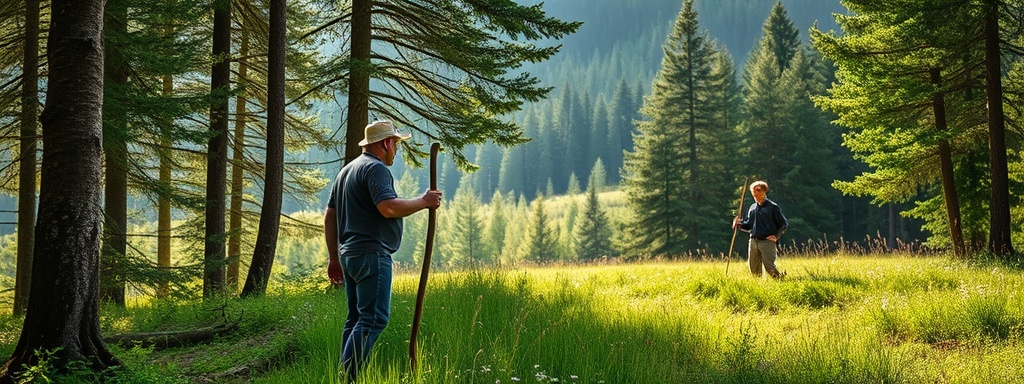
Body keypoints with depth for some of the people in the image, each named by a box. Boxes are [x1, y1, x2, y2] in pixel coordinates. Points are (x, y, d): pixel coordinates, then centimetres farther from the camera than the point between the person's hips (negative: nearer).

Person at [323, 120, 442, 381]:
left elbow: (329, 217, 22)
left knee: (356, 319, 12)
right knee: (374, 318, -12)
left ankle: (345, 376, 12)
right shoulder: (376, 168, -8)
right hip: (371, 255, -10)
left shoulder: (347, 170, 22)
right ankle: (348, 376, -18)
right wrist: (424, 201, -10)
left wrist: (334, 258, 23)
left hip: (349, 253, 10)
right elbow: (389, 208, -23)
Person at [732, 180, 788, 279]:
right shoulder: (752, 207, 16)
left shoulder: (773, 207, 0)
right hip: (753, 242, 6)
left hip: (767, 242, -5)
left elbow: (784, 224, 2)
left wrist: (776, 236, -9)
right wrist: (739, 224, 0)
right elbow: (748, 226, 20)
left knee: (769, 267, -13)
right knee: (754, 269, 7)